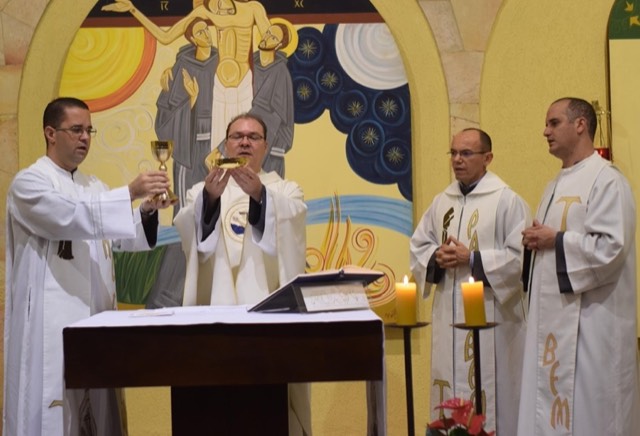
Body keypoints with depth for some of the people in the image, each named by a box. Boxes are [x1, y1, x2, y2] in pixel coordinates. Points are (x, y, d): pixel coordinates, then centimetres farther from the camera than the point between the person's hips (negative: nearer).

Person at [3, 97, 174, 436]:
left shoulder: (94, 188, 17)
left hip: (95, 316, 7)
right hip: (51, 321, -7)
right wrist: (130, 192, -27)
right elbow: (69, 217, -23)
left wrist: (146, 212, -10)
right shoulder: (29, 183, -5)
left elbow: (122, 238, 10)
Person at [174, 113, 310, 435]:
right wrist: (209, 197, -26)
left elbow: (292, 218, -10)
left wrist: (260, 194, -29)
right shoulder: (202, 192, 15)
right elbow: (188, 231, -7)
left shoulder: (286, 190, 14)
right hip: (218, 311, 1)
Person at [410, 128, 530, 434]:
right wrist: (436, 256, -7)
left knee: (488, 391, 0)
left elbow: (521, 255, -15)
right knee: (450, 393, 12)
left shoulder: (507, 200, -8)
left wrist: (472, 258, -17)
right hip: (449, 314, 6)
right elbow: (418, 246, 14)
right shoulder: (441, 201, 11)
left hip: (489, 314, -6)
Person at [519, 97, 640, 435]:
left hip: (590, 320, -9)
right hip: (553, 315, 9)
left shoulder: (607, 180, -11)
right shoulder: (556, 186, 18)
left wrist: (555, 240, -12)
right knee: (550, 404, 11)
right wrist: (535, 242, 1)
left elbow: (612, 246, -20)